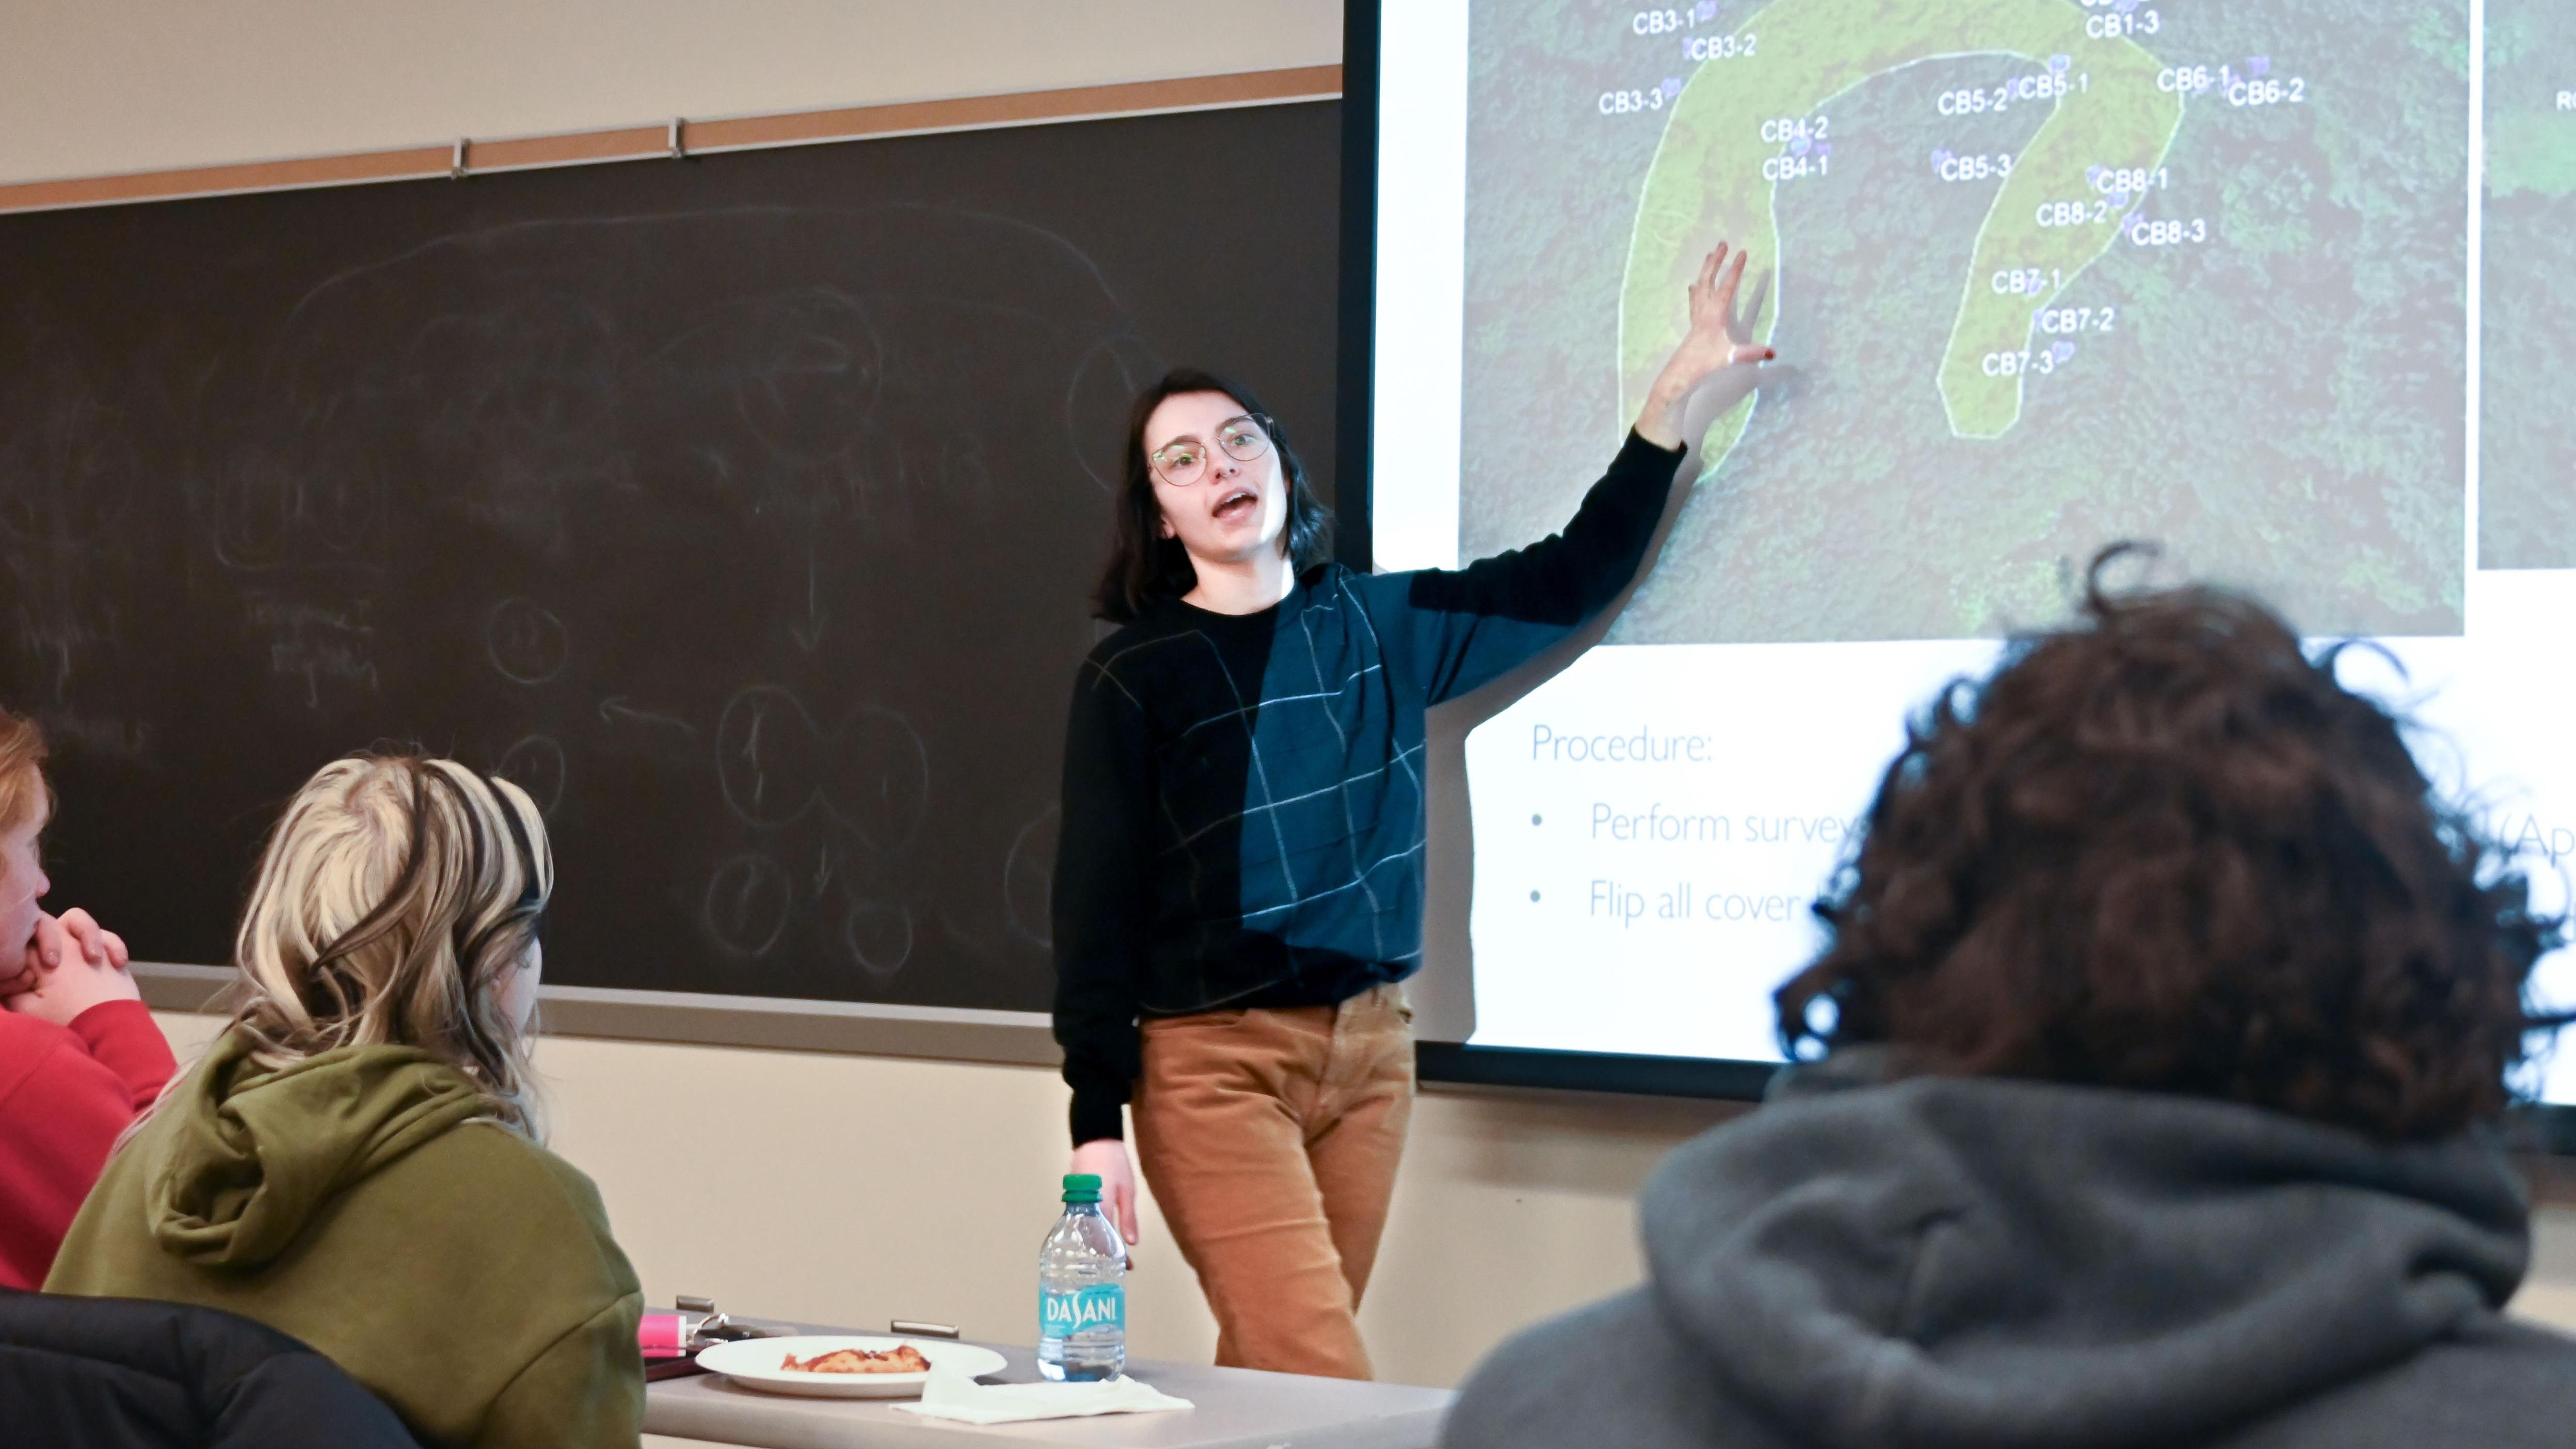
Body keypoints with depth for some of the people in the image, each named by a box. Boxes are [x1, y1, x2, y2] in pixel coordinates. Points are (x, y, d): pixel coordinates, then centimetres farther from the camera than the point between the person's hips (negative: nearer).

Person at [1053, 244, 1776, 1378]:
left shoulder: (1381, 628, 10)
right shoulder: (1133, 678, -3)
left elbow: (1572, 578, 16)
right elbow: (1095, 903, -4)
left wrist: (1673, 396, 10)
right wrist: (1097, 1124, -10)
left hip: (1368, 1050, 5)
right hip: (1214, 1063, -5)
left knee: (1275, 1380, 6)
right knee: (1323, 1383, -15)